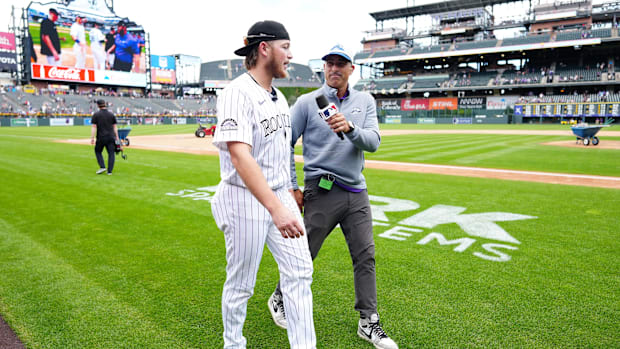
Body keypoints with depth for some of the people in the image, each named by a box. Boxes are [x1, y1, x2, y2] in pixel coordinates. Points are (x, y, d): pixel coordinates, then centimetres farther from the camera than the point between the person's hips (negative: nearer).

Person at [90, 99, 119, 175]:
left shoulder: (96, 115, -1)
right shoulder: (111, 114, 6)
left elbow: (94, 127, -6)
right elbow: (115, 127, 7)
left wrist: (92, 138, -4)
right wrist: (117, 137, 12)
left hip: (101, 138, -2)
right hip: (111, 137, 2)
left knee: (98, 151, 17)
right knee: (111, 153, 4)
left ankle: (102, 167, 3)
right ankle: (109, 171, 1)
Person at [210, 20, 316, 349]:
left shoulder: (278, 96, 9)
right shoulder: (237, 93, -18)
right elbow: (239, 155, -31)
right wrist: (276, 209, -40)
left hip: (280, 195, 8)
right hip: (246, 200, -7)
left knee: (300, 271, 7)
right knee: (241, 284, 9)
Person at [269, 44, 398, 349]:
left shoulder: (365, 102, 8)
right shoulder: (307, 102, -1)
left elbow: (373, 142, -5)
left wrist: (350, 128, -26)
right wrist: (292, 187, -5)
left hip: (356, 192, 4)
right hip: (321, 192, -3)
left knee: (365, 256, 5)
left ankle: (368, 323, 19)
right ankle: (279, 300, 32)